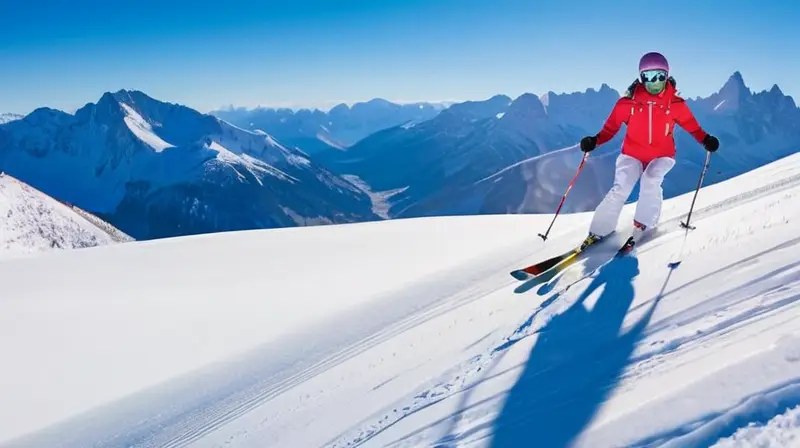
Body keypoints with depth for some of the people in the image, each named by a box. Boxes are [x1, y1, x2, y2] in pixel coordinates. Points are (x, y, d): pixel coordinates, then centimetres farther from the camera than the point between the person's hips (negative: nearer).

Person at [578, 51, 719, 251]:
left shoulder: (675, 103, -10)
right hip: (632, 154, 0)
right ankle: (597, 232, -7)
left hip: (662, 156, 0)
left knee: (650, 181, -29)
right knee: (620, 190, -17)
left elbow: (691, 125, -2)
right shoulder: (629, 102, -13)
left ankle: (642, 225, -13)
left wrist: (706, 140, -19)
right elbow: (611, 126, -8)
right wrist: (595, 141, -24)